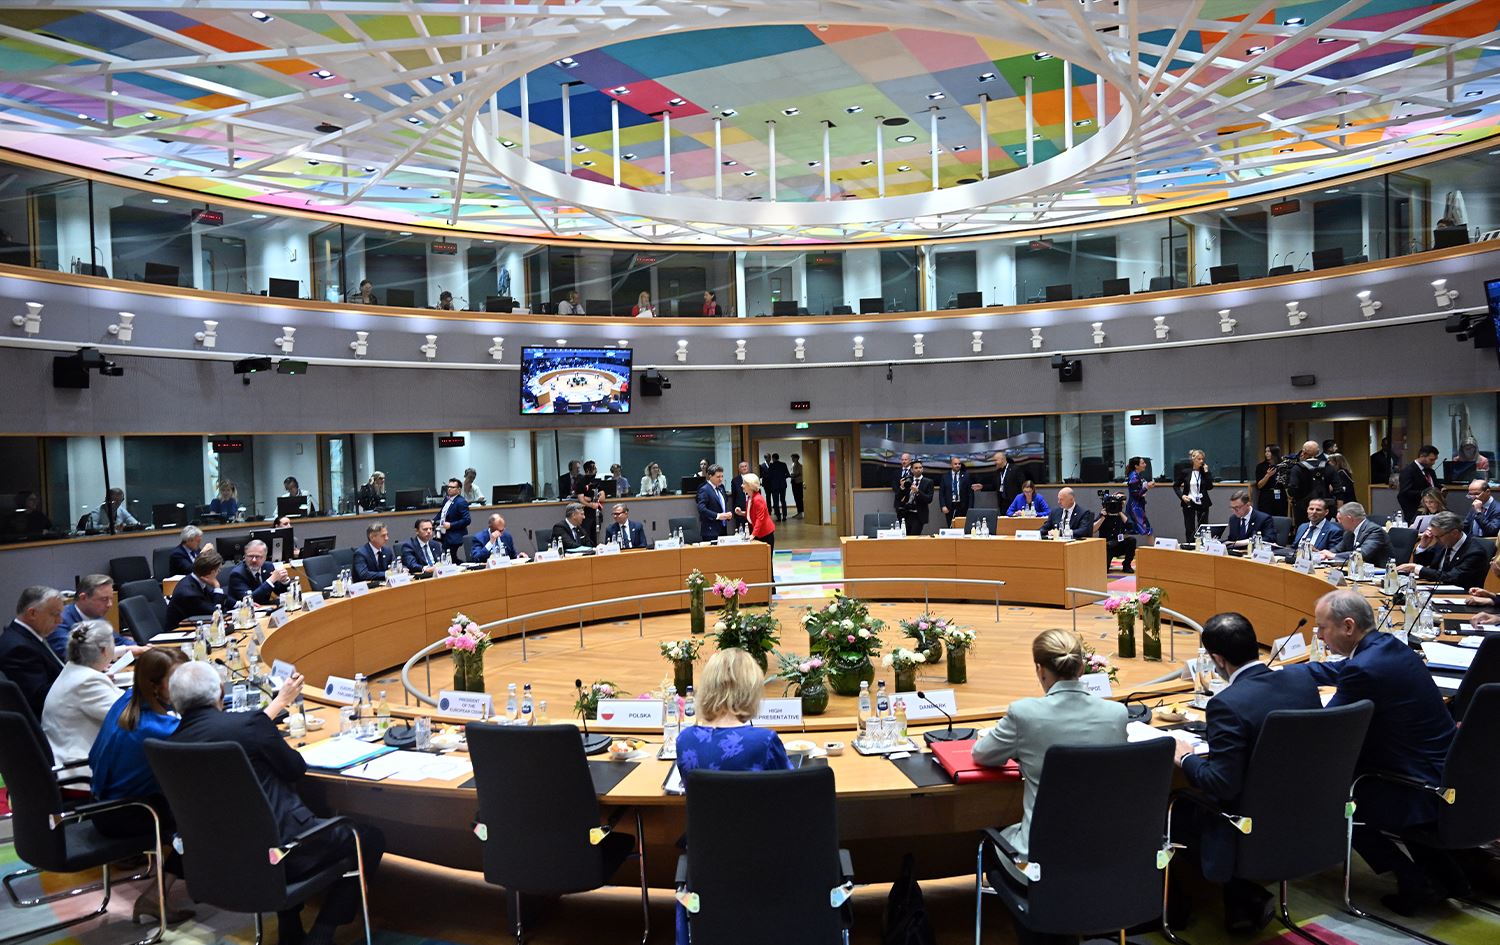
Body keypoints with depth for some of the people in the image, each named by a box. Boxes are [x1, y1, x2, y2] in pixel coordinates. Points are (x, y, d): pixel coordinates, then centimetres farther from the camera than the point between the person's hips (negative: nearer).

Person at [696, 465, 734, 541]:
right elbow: (701, 509, -20)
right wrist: (717, 516, -25)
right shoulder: (704, 490, -10)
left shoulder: (721, 488, 15)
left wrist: (728, 514, 3)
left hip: (723, 530, 8)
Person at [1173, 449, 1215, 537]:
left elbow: (1210, 487, -8)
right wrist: (1182, 496, -11)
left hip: (1203, 504, 2)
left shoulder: (1205, 471, 2)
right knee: (1189, 529, 1)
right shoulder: (1185, 471, -3)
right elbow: (1176, 485, 5)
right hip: (1189, 504, -1)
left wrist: (1206, 472, -12)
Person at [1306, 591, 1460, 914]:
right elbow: (1332, 671, 19)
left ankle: (1413, 882, 14)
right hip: (1445, 772, 9)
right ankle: (1442, 873, 31)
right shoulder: (1388, 644, 2)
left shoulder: (1364, 669, -26)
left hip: (1422, 791, -9)